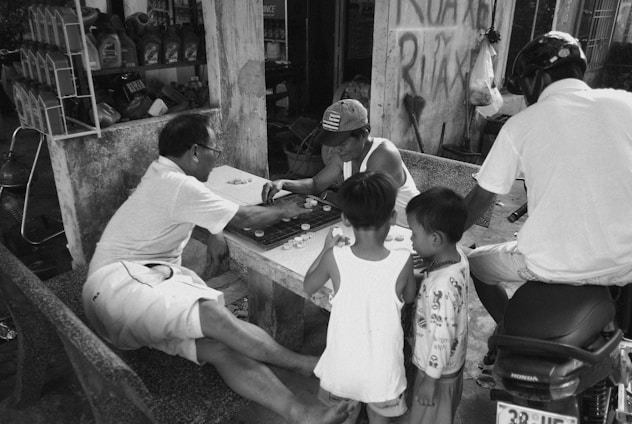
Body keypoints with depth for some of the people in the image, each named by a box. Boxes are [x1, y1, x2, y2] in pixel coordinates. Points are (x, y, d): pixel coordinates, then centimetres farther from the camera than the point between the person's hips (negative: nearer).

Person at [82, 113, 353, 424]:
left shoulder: (162, 173, 15)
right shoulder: (179, 186, -16)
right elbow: (243, 218, -7)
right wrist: (284, 212, 9)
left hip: (153, 280, 9)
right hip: (119, 281, -8)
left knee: (221, 345, -17)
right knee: (212, 314, -33)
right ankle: (300, 364, -17)